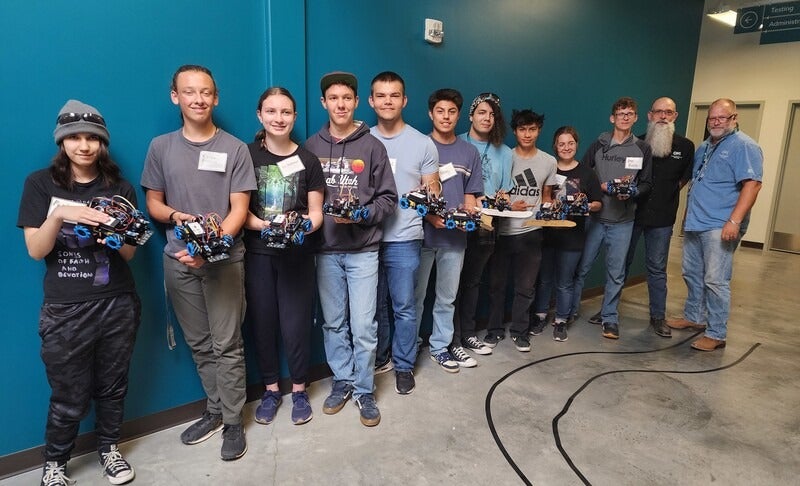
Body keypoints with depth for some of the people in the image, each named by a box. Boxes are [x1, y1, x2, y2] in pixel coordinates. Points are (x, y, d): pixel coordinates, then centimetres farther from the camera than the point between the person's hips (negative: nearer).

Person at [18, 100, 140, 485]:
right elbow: (36, 250, -6)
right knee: (69, 398, 9)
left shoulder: (120, 188, 3)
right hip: (65, 310, -2)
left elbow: (129, 253, 2)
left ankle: (109, 448, 37)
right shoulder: (41, 184, -1)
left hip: (118, 305, 2)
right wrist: (59, 215, -23)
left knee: (112, 386, 15)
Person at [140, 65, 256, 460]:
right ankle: (215, 410, 31)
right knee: (199, 344, 13)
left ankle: (233, 421, 17)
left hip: (224, 259, -3)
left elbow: (239, 209, -7)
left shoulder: (234, 148, -2)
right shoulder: (161, 146, 7)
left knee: (227, 345, 2)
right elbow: (153, 203, 11)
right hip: (178, 259, 3)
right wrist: (176, 216, -11)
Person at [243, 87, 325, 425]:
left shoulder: (308, 160, 3)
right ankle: (270, 389, 28)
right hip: (258, 254, 1)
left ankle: (299, 390, 22)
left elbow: (316, 213, 3)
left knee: (295, 325, 0)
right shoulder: (247, 155, 2)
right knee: (262, 323, 8)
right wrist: (263, 225, -18)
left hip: (297, 255, 0)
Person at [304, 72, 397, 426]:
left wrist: (363, 215, -15)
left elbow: (388, 198, 0)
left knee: (363, 326, -1)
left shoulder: (372, 146, 1)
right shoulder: (311, 146, 6)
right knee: (333, 323, 12)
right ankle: (342, 381, 29)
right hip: (326, 249, 2)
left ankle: (364, 391, 18)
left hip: (363, 250, -2)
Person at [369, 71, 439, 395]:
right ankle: (379, 358, 32)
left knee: (404, 307, 5)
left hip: (403, 238, -2)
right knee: (375, 304, 13)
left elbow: (432, 192, 4)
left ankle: (404, 365, 23)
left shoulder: (423, 144, 3)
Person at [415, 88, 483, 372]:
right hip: (422, 232, -3)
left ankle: (441, 346, 28)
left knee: (447, 297, 13)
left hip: (455, 235, 4)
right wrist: (429, 216, -20)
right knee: (416, 296, 6)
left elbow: (470, 195, 12)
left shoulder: (469, 152, 10)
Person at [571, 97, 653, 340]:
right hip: (594, 216, 0)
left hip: (623, 221, 1)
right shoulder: (599, 144, 4)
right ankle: (570, 311, 21)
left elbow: (646, 183, 7)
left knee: (616, 272, 5)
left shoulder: (642, 149, 6)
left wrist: (631, 192, -13)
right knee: (582, 266, 6)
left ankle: (610, 318, 20)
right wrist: (601, 187, -13)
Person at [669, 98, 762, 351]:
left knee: (715, 280, -7)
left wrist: (735, 221, -24)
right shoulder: (703, 147, 18)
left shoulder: (744, 146, -7)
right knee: (692, 274, 16)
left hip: (720, 227, -8)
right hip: (694, 224, 8)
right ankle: (693, 317, 31)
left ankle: (716, 334, 3)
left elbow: (752, 185, -16)